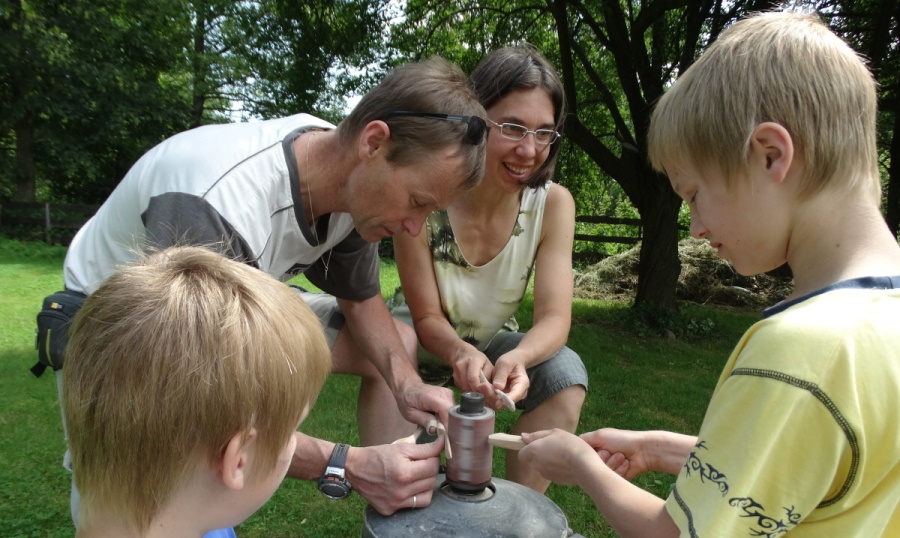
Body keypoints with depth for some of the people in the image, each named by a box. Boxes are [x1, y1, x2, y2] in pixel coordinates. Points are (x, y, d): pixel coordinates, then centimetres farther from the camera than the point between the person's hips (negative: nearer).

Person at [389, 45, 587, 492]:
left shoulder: (552, 203, -18)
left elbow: (554, 317, -22)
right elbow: (427, 317, -20)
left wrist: (517, 357, -46)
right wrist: (460, 353, -43)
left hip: (492, 347, 2)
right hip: (424, 344, -2)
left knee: (567, 373, -25)